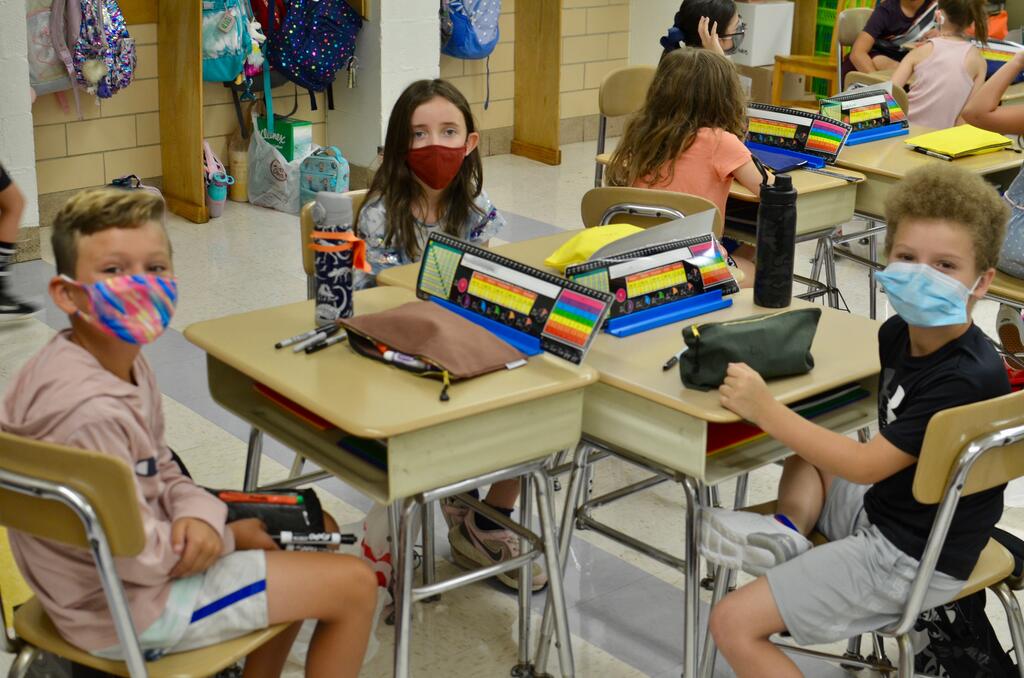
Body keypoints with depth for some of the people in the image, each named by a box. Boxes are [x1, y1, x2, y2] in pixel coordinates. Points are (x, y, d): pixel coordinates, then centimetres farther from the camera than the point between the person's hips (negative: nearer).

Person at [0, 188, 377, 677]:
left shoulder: (126, 362, -3)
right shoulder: (90, 412, -32)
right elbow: (140, 559, -27)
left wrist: (198, 512, -13)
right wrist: (224, 536, -10)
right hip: (131, 608, -9)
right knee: (355, 586, -4)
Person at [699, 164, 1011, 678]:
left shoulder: (968, 379, -26)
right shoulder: (896, 333, -1)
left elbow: (866, 466, -25)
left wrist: (765, 410, -23)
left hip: (914, 561, -9)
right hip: (881, 506, 9)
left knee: (734, 624, -14)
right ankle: (789, 533, 2)